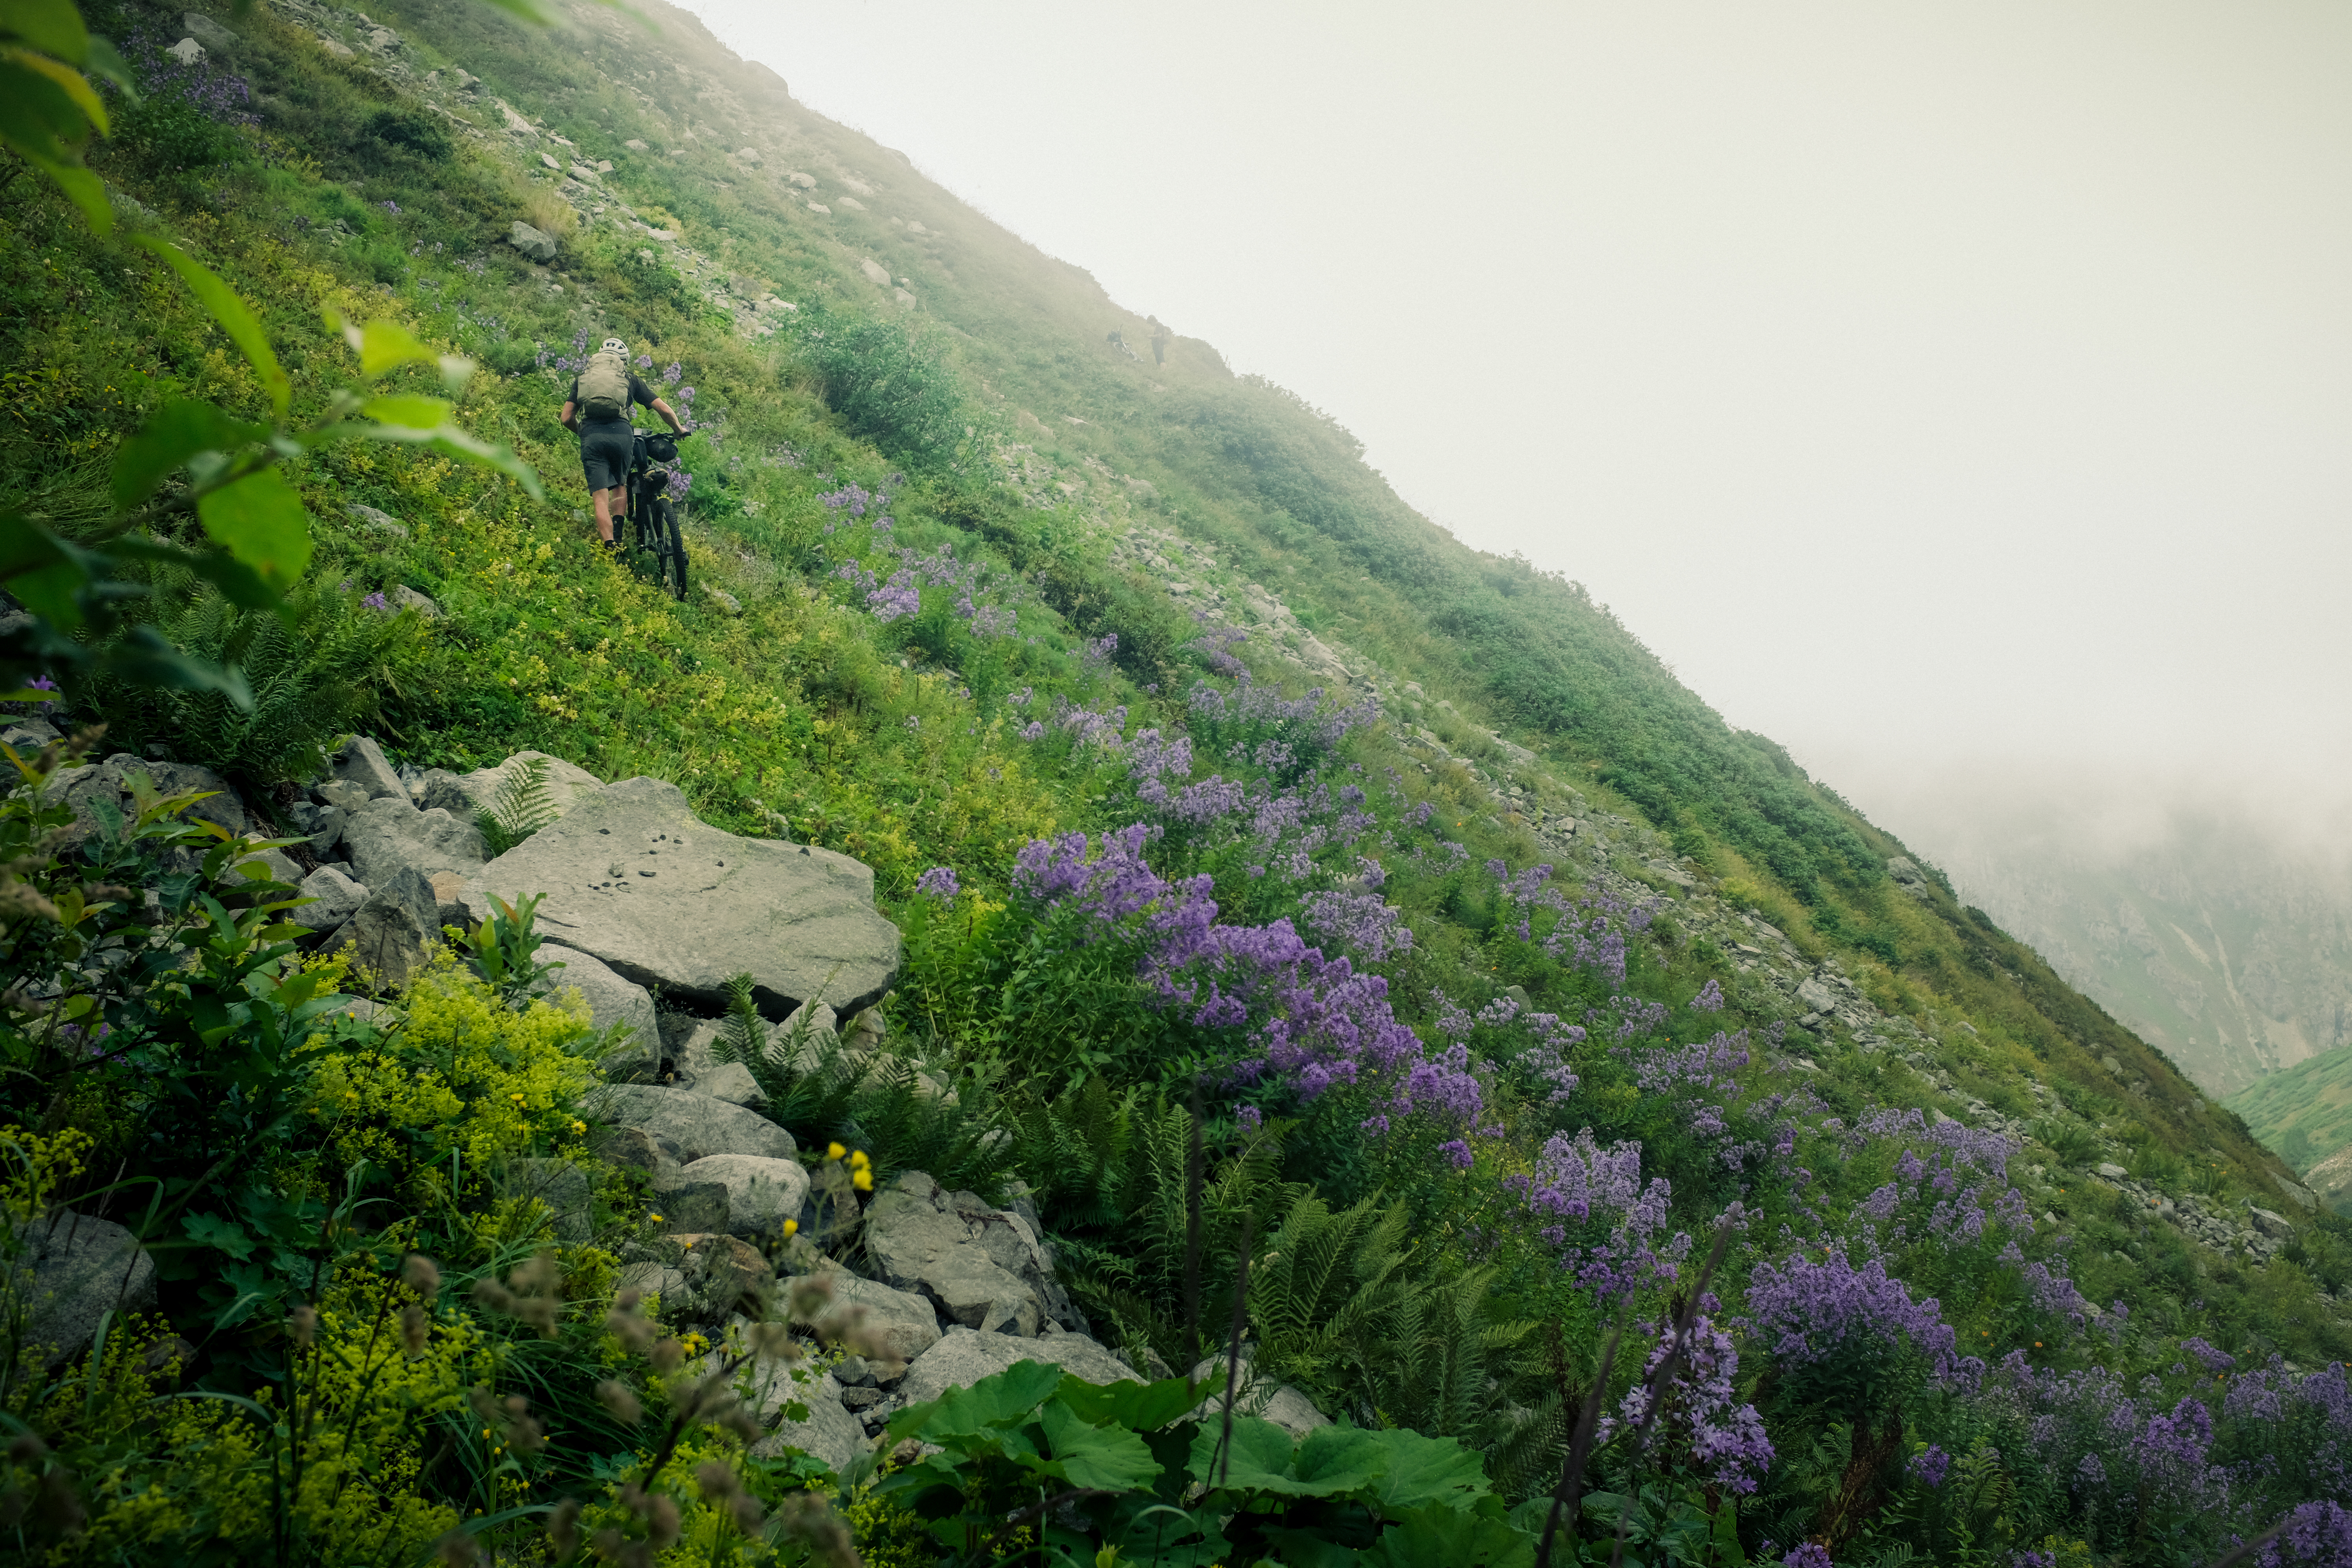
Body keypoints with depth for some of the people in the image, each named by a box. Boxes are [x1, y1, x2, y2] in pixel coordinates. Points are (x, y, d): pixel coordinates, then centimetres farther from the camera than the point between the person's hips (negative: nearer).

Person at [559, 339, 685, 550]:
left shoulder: (583, 376, 25)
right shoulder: (630, 378, 22)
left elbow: (566, 418, 20)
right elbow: (664, 409, 17)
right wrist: (679, 429, 36)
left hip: (591, 437, 0)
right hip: (621, 434, 0)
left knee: (601, 498, -3)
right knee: (619, 486, 21)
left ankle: (610, 548, -18)